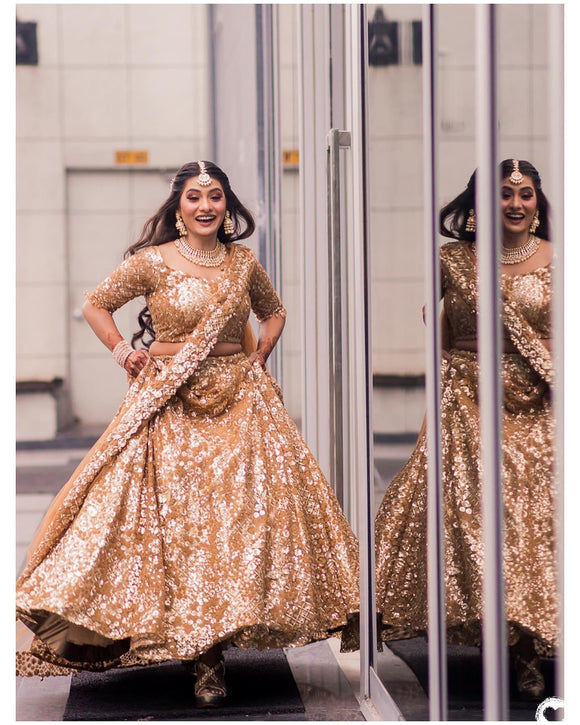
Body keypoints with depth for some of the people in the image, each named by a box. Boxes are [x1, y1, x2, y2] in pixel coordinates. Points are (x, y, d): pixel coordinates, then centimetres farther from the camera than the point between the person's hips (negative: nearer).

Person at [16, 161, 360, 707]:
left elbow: (274, 311, 26)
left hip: (239, 403, 3)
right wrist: (122, 351, 1)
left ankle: (212, 641, 4)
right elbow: (95, 304, 11)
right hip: (170, 406, -3)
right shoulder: (152, 262, -1)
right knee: (176, 517, -8)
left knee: (245, 513, -6)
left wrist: (259, 356, 11)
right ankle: (204, 659, -1)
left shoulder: (244, 263, 8)